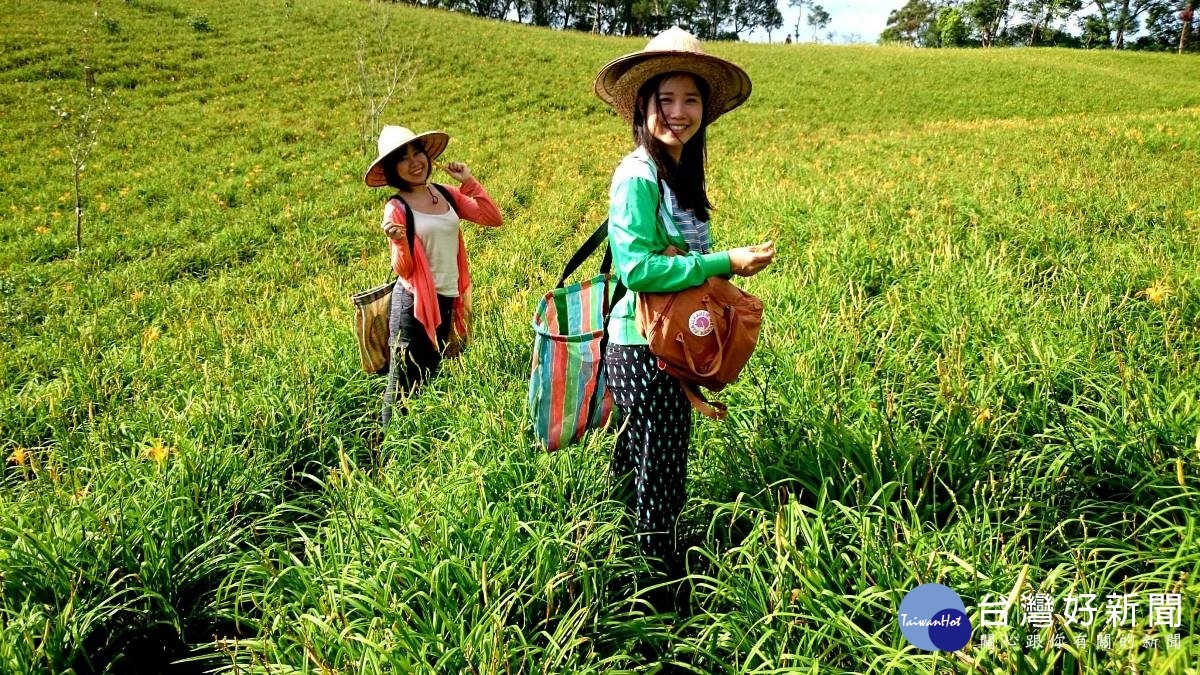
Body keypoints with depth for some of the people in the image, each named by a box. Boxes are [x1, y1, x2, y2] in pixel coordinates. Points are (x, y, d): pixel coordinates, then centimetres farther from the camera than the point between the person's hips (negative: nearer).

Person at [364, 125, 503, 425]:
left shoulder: (447, 194, 6)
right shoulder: (396, 208, -10)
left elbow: (494, 218, 1)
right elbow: (403, 270, -12)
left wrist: (469, 182, -2)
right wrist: (399, 242, -31)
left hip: (448, 300, 6)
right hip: (414, 304, -6)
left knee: (428, 379, 19)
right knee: (404, 384, 1)